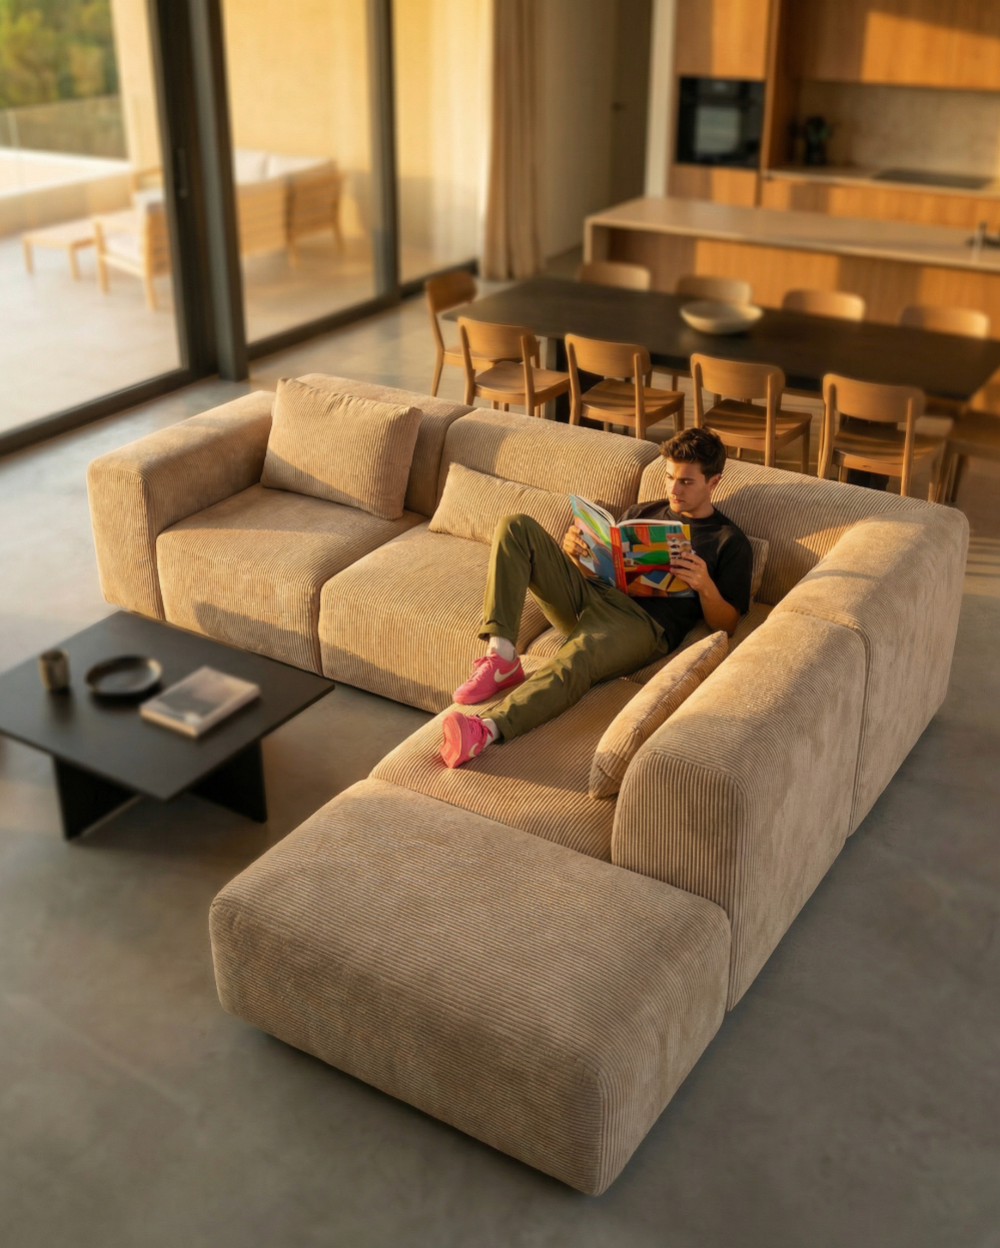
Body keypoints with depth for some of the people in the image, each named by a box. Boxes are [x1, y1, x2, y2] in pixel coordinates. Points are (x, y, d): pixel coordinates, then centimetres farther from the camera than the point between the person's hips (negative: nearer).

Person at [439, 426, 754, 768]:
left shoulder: (730, 543, 11)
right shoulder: (641, 513, 27)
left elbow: (726, 625, 4)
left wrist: (705, 586, -15)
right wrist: (575, 553, 3)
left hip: (643, 622, -6)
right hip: (591, 593, 6)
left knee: (576, 659, -40)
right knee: (516, 527, -13)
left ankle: (486, 729, -59)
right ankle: (502, 659, -25)